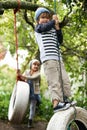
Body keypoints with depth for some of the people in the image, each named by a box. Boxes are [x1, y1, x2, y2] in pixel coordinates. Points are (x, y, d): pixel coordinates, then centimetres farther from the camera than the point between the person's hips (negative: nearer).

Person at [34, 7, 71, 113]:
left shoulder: (52, 30, 28)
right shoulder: (38, 27, 11)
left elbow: (60, 41, 18)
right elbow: (45, 27, -11)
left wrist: (57, 27, 10)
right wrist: (53, 21, 6)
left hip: (58, 58, 7)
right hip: (48, 58, -7)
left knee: (64, 80, 3)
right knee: (54, 82, -17)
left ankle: (63, 101, 9)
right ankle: (56, 104, -24)